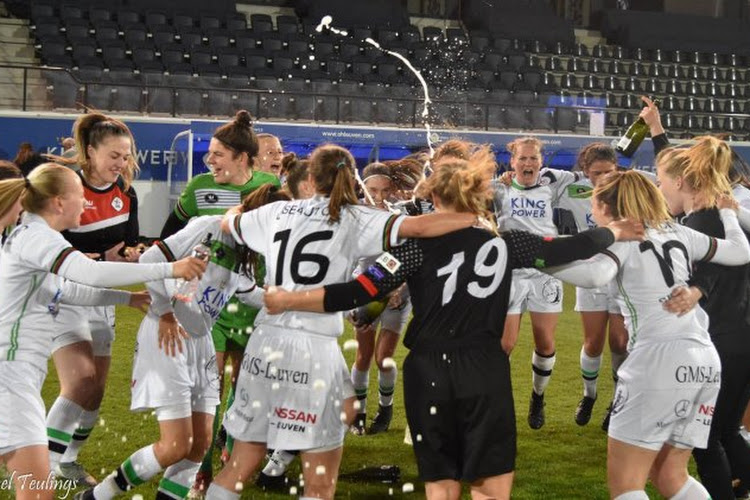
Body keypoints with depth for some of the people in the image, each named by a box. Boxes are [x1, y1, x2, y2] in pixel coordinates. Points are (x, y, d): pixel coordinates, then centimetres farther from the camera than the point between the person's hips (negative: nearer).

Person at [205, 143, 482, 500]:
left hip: (266, 342, 5)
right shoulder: (356, 220, -1)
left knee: (241, 465, 15)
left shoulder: (278, 212, 13)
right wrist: (477, 218, -2)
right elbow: (421, 227, -13)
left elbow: (227, 224, 31)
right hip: (314, 349, -5)